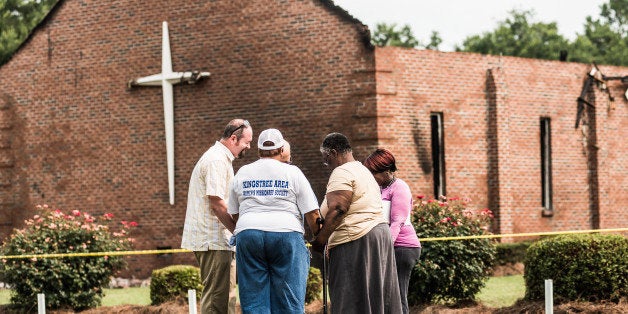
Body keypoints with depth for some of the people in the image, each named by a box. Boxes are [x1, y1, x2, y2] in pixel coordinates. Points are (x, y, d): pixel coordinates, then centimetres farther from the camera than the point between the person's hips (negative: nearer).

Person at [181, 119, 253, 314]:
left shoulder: (219, 157, 21)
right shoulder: (217, 160, -13)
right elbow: (217, 203, -20)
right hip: (213, 239, -11)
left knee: (225, 296, 12)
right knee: (216, 297, -10)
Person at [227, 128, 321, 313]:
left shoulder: (242, 174, 14)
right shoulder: (293, 173, 5)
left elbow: (234, 214, 18)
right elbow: (312, 214, 1)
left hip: (247, 233, 2)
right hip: (286, 234, -2)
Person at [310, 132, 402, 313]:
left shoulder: (341, 173, -9)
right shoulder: (363, 170, 23)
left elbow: (337, 209, -20)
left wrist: (320, 239, -18)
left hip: (355, 241, -10)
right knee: (377, 297, 10)